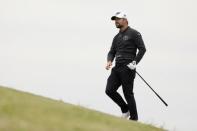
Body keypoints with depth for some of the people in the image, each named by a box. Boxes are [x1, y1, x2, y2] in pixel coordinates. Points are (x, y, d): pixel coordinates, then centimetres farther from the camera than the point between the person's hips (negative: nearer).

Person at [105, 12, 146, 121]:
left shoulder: (133, 33, -1)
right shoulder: (117, 37, 22)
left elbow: (142, 49, -7)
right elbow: (112, 52, 22)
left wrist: (135, 62, -16)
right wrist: (109, 61, 0)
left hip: (128, 68, -7)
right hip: (117, 68, 7)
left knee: (128, 93, -6)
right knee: (109, 90, -4)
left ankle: (134, 118, 5)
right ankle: (125, 109, 14)